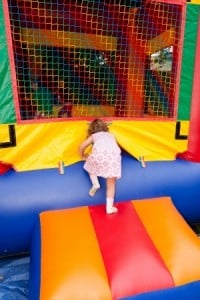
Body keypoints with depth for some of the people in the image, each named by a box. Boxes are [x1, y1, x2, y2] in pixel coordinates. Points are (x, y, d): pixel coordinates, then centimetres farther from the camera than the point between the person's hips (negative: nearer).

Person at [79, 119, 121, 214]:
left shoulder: (93, 136, 31)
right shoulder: (111, 135, 38)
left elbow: (82, 146, 21)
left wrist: (83, 156, 40)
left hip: (99, 153, -2)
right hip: (114, 154, 2)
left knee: (91, 165, 32)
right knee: (111, 183, 14)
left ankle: (95, 184, 15)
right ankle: (109, 207, 15)